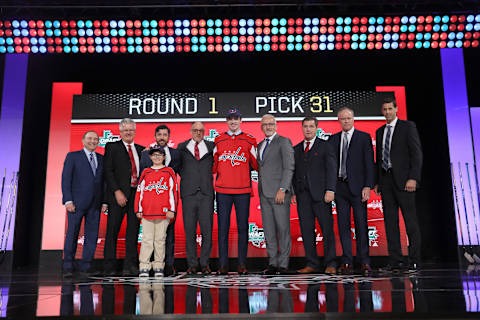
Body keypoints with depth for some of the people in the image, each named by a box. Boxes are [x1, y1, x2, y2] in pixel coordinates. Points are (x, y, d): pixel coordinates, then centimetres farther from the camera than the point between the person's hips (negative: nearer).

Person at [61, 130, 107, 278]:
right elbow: (65, 179, -1)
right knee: (72, 235, 0)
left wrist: (105, 201, 4)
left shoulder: (101, 159, 15)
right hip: (77, 203, -3)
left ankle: (86, 266, 10)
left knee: (92, 235, 3)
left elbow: (104, 181, 13)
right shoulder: (73, 156, 4)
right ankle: (68, 267, 9)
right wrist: (68, 200, -10)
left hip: (95, 205, 4)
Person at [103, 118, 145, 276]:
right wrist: (117, 191, -13)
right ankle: (109, 267, 9)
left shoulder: (141, 149, 17)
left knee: (133, 231, 5)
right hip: (118, 195, -4)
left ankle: (130, 266, 12)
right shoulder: (112, 147, 4)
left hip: (136, 194, 4)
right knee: (112, 231, 1)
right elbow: (108, 171, -4)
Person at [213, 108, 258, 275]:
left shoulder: (249, 140, 7)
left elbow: (255, 164, 10)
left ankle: (242, 264, 9)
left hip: (243, 190, -1)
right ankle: (223, 264, 7)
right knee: (223, 227, 1)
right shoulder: (218, 140, 11)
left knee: (243, 227, 2)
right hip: (223, 189, 1)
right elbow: (214, 165, 14)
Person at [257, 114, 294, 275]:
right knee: (268, 230, 7)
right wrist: (260, 191, 12)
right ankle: (273, 263, 13)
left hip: (279, 192, -7)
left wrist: (282, 189, -18)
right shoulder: (260, 145, 20)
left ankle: (283, 264, 4)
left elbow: (289, 167, -10)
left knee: (283, 228, -3)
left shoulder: (284, 141, -2)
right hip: (264, 192, 7)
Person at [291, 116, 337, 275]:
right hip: (302, 195, 4)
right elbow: (293, 172, 17)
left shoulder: (325, 146, 5)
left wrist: (330, 190, -14)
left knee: (327, 229, -2)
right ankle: (312, 264, 12)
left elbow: (331, 169, -3)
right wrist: (293, 192, 8)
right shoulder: (296, 149, 17)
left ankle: (330, 264, 6)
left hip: (320, 194, -4)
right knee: (306, 230, 4)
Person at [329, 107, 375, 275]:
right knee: (343, 225, 4)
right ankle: (347, 262, 10)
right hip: (339, 187, 3)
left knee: (361, 224, -1)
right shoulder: (333, 139, 13)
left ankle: (364, 262, 8)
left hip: (357, 186, -3)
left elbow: (369, 163, -2)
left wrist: (368, 186, -11)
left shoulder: (364, 137, 3)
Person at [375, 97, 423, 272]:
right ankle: (395, 261, 10)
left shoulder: (408, 126, 1)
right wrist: (377, 182, 11)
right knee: (390, 222, 5)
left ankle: (414, 261, 3)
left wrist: (413, 178, -15)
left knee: (410, 221, -3)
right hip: (385, 180, 6)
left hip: (403, 179, -5)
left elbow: (416, 153, -6)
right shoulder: (380, 131, 18)